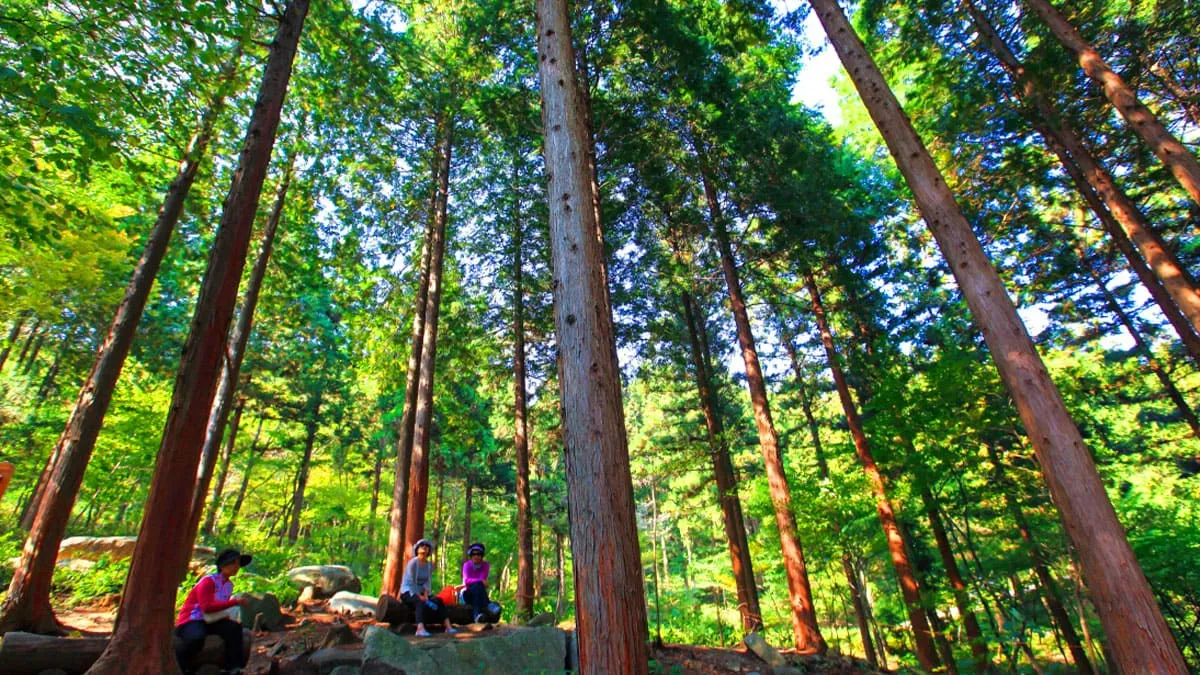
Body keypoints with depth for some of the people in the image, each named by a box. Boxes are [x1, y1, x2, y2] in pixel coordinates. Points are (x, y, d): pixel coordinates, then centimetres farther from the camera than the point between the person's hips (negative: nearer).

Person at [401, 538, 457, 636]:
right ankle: (420, 629, -52)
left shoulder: (430, 564, 7)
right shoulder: (413, 562, -11)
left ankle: (448, 626, -20)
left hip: (420, 592, 6)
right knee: (420, 602, -36)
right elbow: (411, 582, -17)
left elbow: (428, 581, 0)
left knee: (438, 600, -16)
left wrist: (426, 594, -16)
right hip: (408, 592, -6)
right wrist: (419, 596, -22)